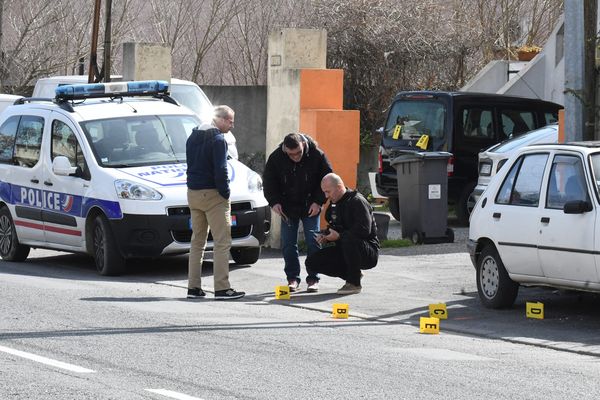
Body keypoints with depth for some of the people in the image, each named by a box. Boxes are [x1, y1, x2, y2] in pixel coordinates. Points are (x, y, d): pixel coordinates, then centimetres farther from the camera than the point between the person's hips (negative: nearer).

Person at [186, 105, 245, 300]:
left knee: (197, 240, 14)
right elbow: (220, 170, -20)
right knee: (222, 242, -6)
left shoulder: (193, 137, 13)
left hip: (193, 194, 8)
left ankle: (193, 287, 13)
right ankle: (222, 288, -11)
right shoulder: (217, 139, -14)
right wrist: (225, 194, -9)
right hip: (212, 195, -8)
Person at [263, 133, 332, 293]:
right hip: (288, 207, 2)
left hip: (310, 207, -1)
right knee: (288, 244, -1)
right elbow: (268, 181, 1)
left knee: (313, 242, -4)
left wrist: (318, 201, -11)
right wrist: (274, 202, -10)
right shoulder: (276, 158, -12)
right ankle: (292, 278, 8)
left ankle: (313, 279, 3)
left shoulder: (316, 155, -16)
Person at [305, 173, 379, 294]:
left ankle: (354, 283, -24)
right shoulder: (334, 205, 13)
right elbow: (333, 228, 24)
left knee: (349, 239, -41)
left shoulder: (357, 201, -16)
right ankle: (352, 275, 5)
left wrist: (339, 236, -24)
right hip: (344, 251, 9)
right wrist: (324, 235, 2)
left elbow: (364, 230, -28)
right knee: (311, 262, -4)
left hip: (369, 253, -9)